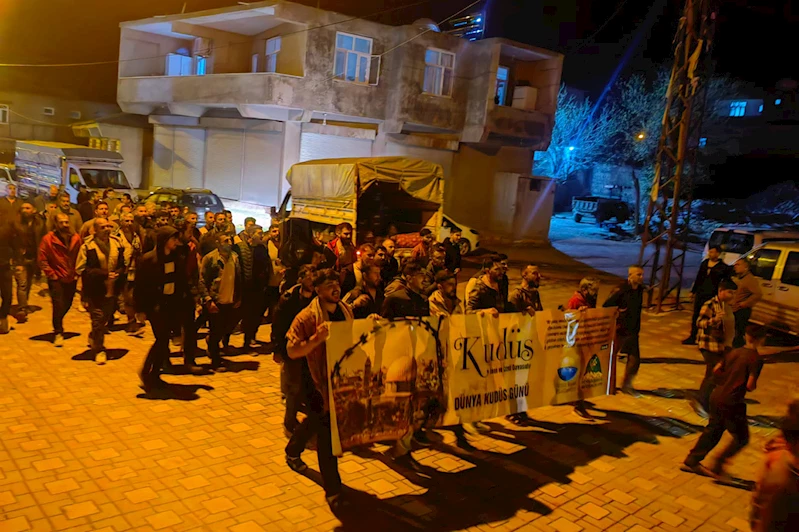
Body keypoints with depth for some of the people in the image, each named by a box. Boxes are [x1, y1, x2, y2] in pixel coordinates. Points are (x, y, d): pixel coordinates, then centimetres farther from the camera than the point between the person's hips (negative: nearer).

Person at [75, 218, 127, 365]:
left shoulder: (117, 243, 1)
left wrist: (118, 273, -11)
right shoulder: (87, 246, -12)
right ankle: (99, 350, 14)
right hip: (95, 291, -5)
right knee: (98, 320, -3)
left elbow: (122, 264, 12)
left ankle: (93, 338, 47)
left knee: (106, 318, 20)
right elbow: (80, 269, -12)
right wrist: (105, 274, -19)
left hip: (112, 290, 5)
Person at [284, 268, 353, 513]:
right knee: (327, 434, -2)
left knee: (315, 421, 27)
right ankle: (333, 491, 9)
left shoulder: (346, 309, 4)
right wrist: (317, 339, -33)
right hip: (321, 382, -7)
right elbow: (292, 351, -19)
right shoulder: (306, 317, -17)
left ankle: (293, 451, 55)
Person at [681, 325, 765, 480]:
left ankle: (691, 461, 26)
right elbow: (750, 386, -19)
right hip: (732, 403, -7)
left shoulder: (733, 352, 5)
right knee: (741, 438, 12)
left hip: (717, 396, 7)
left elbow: (716, 370, 7)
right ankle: (717, 467, 8)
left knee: (713, 430, 22)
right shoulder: (756, 359, -14)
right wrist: (754, 385, 2)